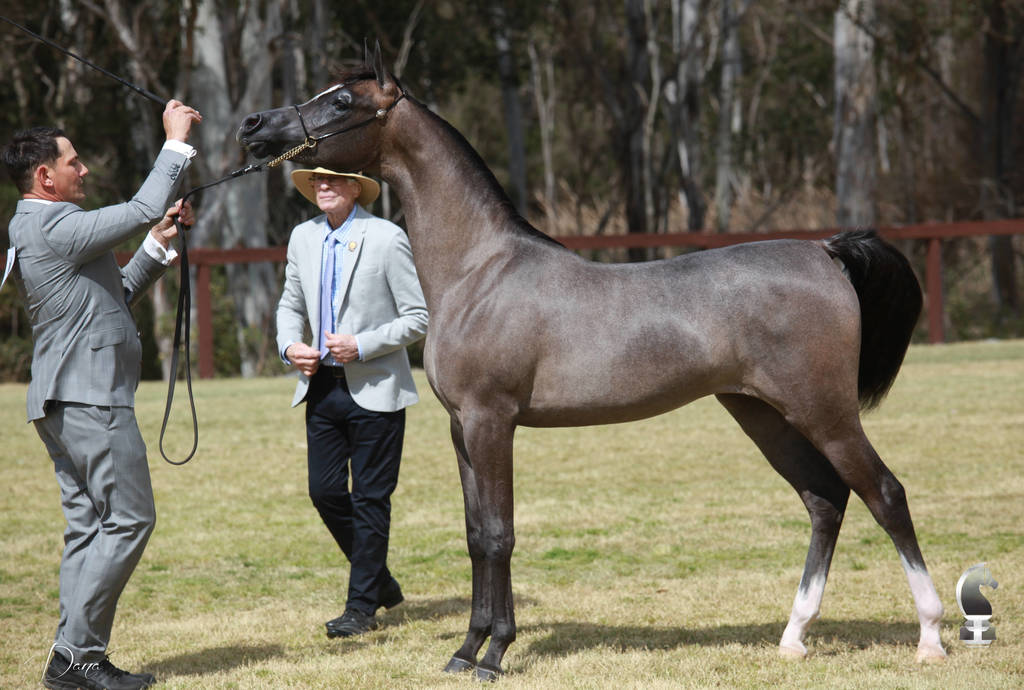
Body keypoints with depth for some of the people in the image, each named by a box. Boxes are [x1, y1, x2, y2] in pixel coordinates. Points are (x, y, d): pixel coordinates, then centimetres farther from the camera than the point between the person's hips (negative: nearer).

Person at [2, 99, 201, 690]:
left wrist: (157, 247, 18)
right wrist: (177, 144, -7)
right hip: (89, 398, -11)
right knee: (128, 519, -8)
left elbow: (114, 297, 25)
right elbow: (142, 209, -17)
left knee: (89, 526, 9)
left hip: (69, 402, 11)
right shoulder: (56, 230, -15)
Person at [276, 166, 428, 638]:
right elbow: (291, 305, 20)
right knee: (325, 491, 5)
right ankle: (380, 582, 24)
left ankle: (362, 605, 10)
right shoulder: (302, 238, 8)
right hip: (322, 385, 6)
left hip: (375, 389, -6)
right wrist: (289, 345, -2)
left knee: (369, 497, 1)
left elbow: (419, 318, -9)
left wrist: (362, 346, -19)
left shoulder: (386, 239, -9)